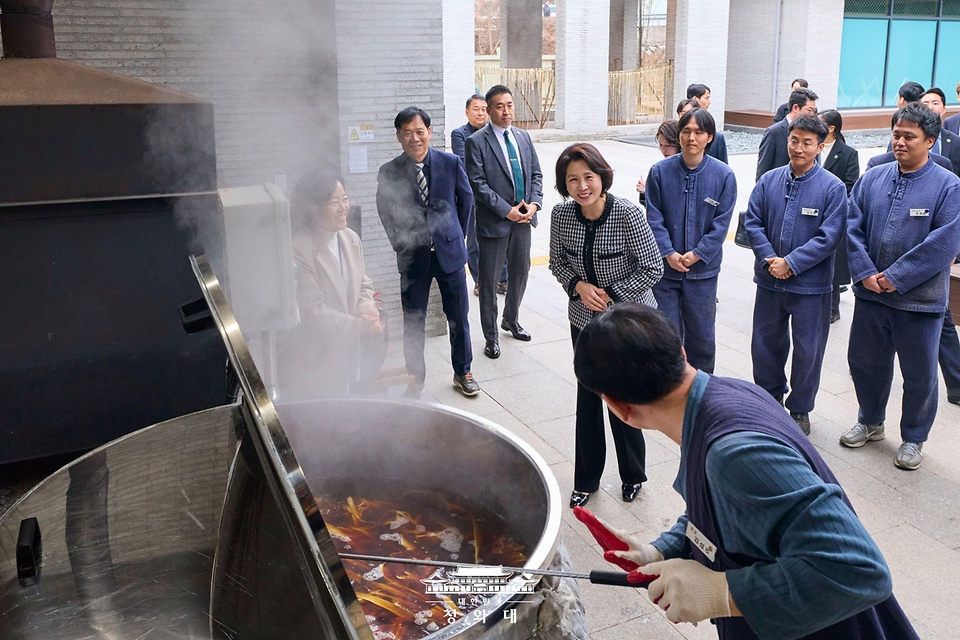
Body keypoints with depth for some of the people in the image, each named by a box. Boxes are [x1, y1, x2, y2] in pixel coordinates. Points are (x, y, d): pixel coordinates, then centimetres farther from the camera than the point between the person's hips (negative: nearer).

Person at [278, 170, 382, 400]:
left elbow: (363, 285, 11)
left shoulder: (351, 239, 2)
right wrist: (359, 325, -18)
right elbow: (312, 310, -22)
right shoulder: (298, 249, -22)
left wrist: (368, 312, -11)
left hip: (344, 351, 7)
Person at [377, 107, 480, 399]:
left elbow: (466, 200, 8)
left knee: (459, 318, 10)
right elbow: (386, 214, 5)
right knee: (413, 323, 7)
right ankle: (415, 379, 24)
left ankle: (462, 373, 30)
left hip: (449, 253, 1)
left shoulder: (451, 163, -5)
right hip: (413, 257, 0)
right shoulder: (389, 172, -6)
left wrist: (455, 236, 11)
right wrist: (402, 245, 4)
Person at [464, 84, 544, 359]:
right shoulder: (477, 141, -9)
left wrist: (534, 203, -6)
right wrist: (506, 210, -17)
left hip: (523, 218, 6)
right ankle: (491, 336, 15)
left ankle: (511, 320, 39)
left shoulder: (523, 137, 10)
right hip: (494, 221, -6)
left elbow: (536, 174, 11)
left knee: (520, 272, 17)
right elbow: (478, 184, -14)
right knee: (489, 280, 3)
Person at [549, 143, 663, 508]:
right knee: (587, 398, 12)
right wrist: (578, 285, -13)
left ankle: (633, 477, 30)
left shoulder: (628, 215, -21)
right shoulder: (561, 215, -9)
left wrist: (611, 294, -18)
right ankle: (586, 479, 29)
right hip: (584, 319, 4)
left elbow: (653, 269, -15)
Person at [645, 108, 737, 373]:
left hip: (703, 269, 0)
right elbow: (654, 217, -5)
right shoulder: (660, 171, -4)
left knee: (702, 334, 11)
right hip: (665, 267, 0)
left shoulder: (723, 175, -5)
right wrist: (669, 254, -14)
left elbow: (721, 222, -5)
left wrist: (696, 255, -12)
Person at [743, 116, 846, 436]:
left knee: (807, 350, 7)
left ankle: (800, 409, 26)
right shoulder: (769, 180, 0)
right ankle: (770, 397, 37)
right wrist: (769, 259, -13)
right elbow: (753, 222, 0)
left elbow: (830, 236, -13)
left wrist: (791, 263, -17)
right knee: (765, 343, 15)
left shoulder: (832, 187, -9)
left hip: (811, 285, -3)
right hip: (769, 281, 3)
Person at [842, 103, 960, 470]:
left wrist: (896, 278, -18)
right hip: (870, 292, 4)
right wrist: (865, 272, -11)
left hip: (919, 299, -4)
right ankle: (870, 422, 39)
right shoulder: (872, 179, 3)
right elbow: (852, 226, 0)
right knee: (864, 361, 16)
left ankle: (913, 439, 28)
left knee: (919, 373, 8)